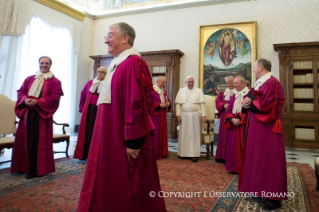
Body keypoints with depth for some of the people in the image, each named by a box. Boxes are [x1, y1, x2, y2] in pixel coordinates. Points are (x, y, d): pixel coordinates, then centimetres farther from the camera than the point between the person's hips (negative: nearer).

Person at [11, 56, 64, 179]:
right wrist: (25, 100, -10)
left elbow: (54, 97, -8)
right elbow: (20, 91, 13)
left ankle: (37, 169, 4)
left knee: (39, 141, -4)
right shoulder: (29, 79, 18)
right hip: (27, 113, 5)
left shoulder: (55, 81, 3)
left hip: (42, 114, -5)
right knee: (25, 139, 8)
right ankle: (24, 166, 20)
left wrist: (37, 102, -18)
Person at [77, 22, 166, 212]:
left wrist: (132, 141, -24)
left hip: (124, 139, -10)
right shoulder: (118, 64, 16)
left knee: (129, 189, 5)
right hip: (113, 136, 10)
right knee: (110, 184, 19)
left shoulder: (133, 63, -16)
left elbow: (136, 104, -24)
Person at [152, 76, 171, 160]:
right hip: (154, 115, -8)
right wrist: (159, 105, -20)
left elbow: (168, 100, 22)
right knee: (155, 134, -5)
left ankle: (162, 152, 19)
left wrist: (168, 103, -1)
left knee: (163, 133, 10)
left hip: (162, 116, 8)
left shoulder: (164, 91, 16)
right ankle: (154, 154, 4)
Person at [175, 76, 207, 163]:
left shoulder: (199, 91, 5)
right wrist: (178, 114, -4)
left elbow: (202, 104, 0)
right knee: (184, 134, 4)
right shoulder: (181, 91, 9)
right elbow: (178, 104, 5)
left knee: (194, 134, -1)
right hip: (184, 116, 2)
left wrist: (203, 115, -8)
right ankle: (184, 152, 15)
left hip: (195, 116, -1)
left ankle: (194, 154, 3)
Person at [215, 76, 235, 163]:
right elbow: (217, 102, 6)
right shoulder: (223, 93, 17)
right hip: (224, 117, 5)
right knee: (224, 135, 8)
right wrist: (223, 106, -12)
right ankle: (223, 156, 17)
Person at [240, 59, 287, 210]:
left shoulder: (272, 83, -15)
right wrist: (248, 100, -9)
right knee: (258, 157, 13)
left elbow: (266, 105, -23)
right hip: (257, 126, 10)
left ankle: (272, 196, 5)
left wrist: (249, 104, -10)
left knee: (268, 158, -5)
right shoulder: (259, 83, 15)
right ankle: (261, 190, 24)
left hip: (267, 127, -10)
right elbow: (251, 97, 14)